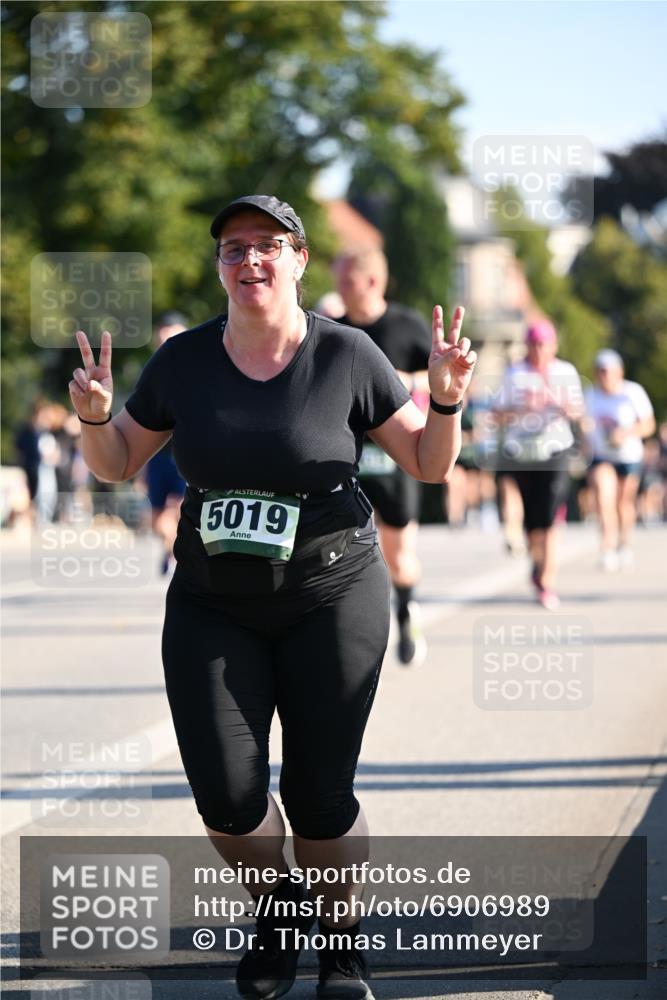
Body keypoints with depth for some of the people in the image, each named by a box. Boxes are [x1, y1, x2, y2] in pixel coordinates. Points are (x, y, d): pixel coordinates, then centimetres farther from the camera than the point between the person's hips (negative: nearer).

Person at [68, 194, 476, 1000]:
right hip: (213, 604, 2)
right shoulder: (184, 360, -3)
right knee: (226, 794, -8)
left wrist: (446, 398, -22)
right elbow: (116, 463, 7)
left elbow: (429, 464, -3)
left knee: (319, 795, -5)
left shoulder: (345, 356, -9)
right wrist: (93, 415, -14)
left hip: (330, 599, -2)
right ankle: (275, 903, 25)